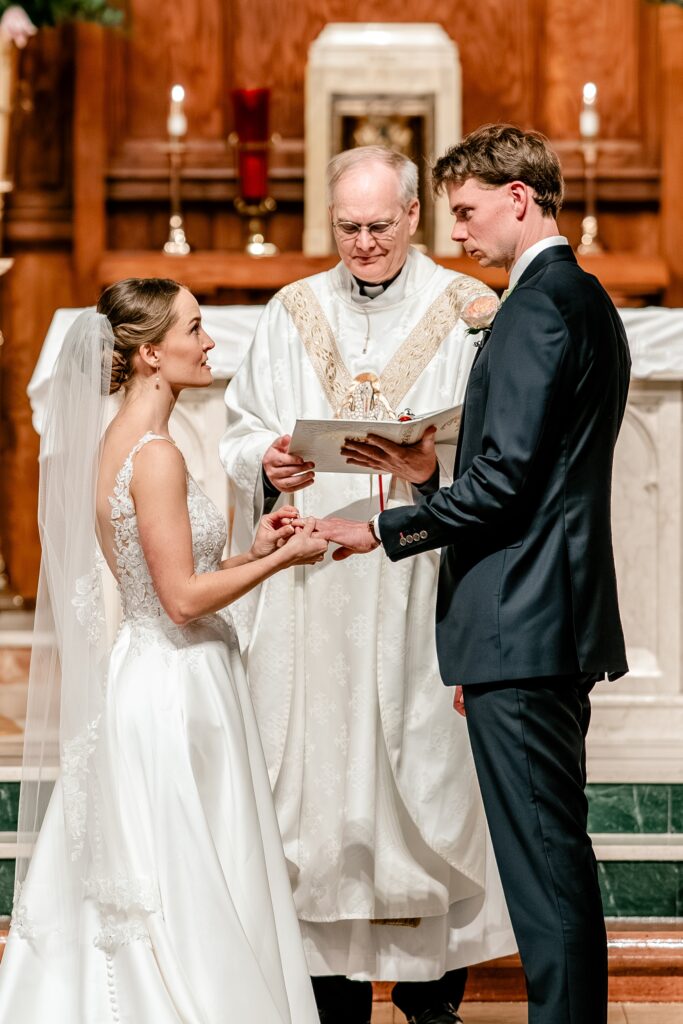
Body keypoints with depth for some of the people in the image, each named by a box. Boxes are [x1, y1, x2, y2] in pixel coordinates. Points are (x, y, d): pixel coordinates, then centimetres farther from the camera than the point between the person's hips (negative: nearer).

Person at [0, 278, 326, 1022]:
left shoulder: (111, 446, 11)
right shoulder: (154, 454, -18)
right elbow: (184, 598, -20)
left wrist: (251, 551, 9)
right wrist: (281, 560, -9)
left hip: (142, 678, 10)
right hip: (176, 690, -10)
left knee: (127, 893, 13)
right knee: (186, 898, -2)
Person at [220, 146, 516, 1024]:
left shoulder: (470, 314, 3)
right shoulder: (290, 315, 13)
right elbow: (241, 433, 13)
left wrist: (436, 468, -20)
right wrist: (268, 464, -8)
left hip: (423, 593, -2)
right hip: (311, 595, 3)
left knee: (427, 778, -1)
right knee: (316, 778, 1)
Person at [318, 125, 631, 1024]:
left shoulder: (539, 306, -14)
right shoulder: (584, 298, 18)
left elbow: (506, 479, -20)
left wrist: (386, 532, -11)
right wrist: (426, 466, 16)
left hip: (520, 630, -10)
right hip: (562, 623, 10)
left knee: (540, 859, -7)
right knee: (560, 855, 15)